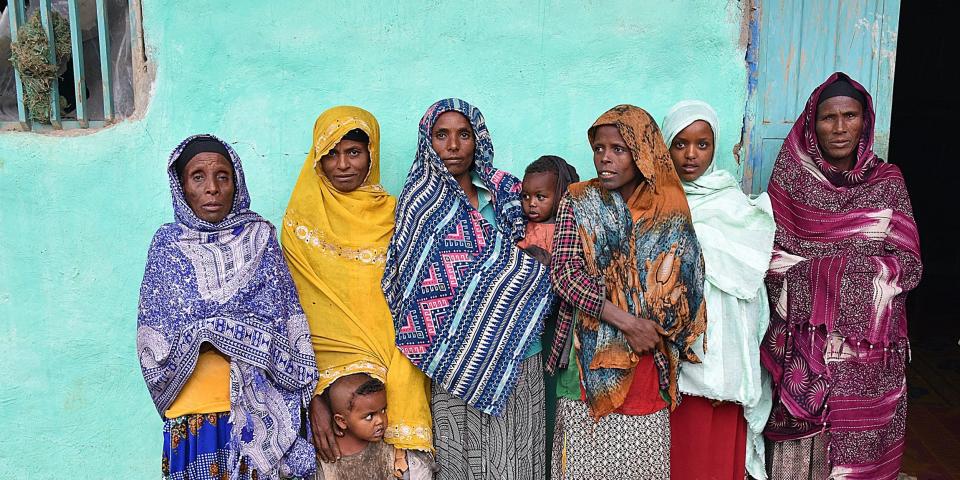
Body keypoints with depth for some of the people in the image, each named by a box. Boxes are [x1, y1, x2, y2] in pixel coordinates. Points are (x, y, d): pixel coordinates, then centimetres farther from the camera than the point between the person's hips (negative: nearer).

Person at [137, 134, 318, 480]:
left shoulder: (259, 237, 3)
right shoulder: (168, 244, 3)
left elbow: (283, 324, 0)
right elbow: (153, 341, -1)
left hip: (260, 406, 0)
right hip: (193, 409, 0)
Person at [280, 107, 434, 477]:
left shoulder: (393, 215, 7)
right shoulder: (301, 221, 3)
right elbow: (294, 314, -2)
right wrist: (313, 397, -13)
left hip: (398, 374, 1)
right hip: (329, 373, -1)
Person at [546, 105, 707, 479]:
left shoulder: (668, 207, 5)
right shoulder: (578, 201, 0)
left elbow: (685, 281, 10)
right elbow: (564, 275, -10)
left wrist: (657, 329, -5)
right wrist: (626, 322, -17)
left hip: (649, 362, 2)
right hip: (589, 359, -1)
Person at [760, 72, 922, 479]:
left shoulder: (887, 182, 5)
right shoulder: (792, 178, 2)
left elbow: (908, 264, 0)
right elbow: (773, 256, -3)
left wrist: (816, 269, -12)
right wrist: (857, 269, -12)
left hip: (867, 345, 1)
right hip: (801, 343, -1)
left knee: (858, 446, 4)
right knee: (801, 444, 2)